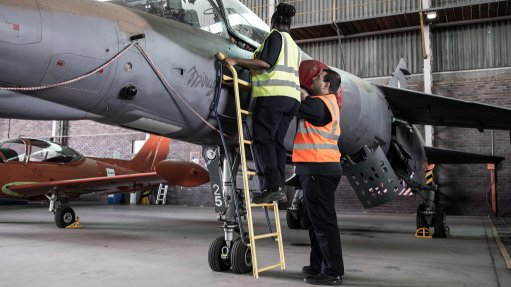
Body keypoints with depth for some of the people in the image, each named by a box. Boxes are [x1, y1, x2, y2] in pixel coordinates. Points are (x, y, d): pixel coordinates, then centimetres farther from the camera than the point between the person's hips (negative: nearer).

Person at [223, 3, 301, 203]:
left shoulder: (276, 36, 3)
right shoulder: (294, 46, 28)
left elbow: (266, 62, -12)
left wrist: (237, 61, -11)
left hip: (274, 94, -8)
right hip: (291, 97, 8)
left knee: (263, 140, -10)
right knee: (277, 142, 5)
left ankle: (273, 187, -18)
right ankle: (280, 189, -2)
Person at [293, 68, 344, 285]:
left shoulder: (320, 104, -12)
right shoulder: (325, 103, 21)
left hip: (319, 169, -10)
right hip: (319, 168, 10)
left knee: (323, 220, -7)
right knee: (315, 220, 15)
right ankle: (318, 266, 24)